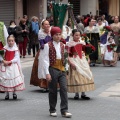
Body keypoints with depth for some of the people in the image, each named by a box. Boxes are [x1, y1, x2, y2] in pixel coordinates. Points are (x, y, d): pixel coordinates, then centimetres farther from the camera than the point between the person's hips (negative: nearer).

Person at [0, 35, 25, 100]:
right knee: (5, 79, 0)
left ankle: (14, 93, 11)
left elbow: (16, 58, -9)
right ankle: (7, 93, 12)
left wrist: (9, 62, -18)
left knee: (14, 79, -4)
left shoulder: (15, 49, -3)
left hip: (13, 66, -1)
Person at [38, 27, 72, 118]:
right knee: (53, 90, 5)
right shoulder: (48, 45, -5)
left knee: (64, 89, -5)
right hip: (53, 69, -4)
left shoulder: (62, 46, 11)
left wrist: (66, 69, 9)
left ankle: (64, 110, -3)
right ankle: (52, 110, 17)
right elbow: (45, 60, -9)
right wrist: (47, 73, -15)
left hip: (62, 69, 4)